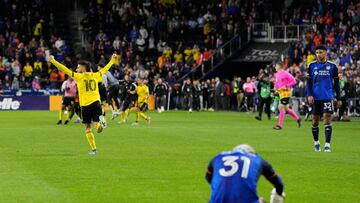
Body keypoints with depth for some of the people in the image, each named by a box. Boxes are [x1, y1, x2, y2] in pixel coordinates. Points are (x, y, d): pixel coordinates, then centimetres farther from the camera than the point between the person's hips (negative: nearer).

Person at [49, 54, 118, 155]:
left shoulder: (79, 76, 0)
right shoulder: (95, 75, 11)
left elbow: (65, 69, -1)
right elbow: (105, 69, 25)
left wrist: (53, 61, 3)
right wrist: (112, 60, 40)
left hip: (85, 105, -3)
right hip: (96, 103, 3)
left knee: (87, 128, 8)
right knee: (98, 127, 0)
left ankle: (94, 149, 1)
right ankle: (100, 121, -35)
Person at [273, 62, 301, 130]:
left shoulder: (286, 74, -11)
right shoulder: (277, 74, 12)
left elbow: (294, 81, -11)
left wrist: (286, 86, -18)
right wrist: (275, 87, 8)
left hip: (285, 93, -9)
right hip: (280, 93, 9)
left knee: (282, 108, -9)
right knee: (286, 108, 12)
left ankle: (279, 125, -6)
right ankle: (298, 118, 27)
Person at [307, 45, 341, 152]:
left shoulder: (332, 66, 3)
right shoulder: (312, 66, 5)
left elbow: (336, 83, 8)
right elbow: (309, 82, 6)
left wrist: (338, 98, 6)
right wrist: (309, 95, -8)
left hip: (327, 97, -2)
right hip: (315, 98, 2)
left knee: (327, 118, -10)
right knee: (315, 120, 7)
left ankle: (327, 145, -12)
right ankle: (316, 142, 24)